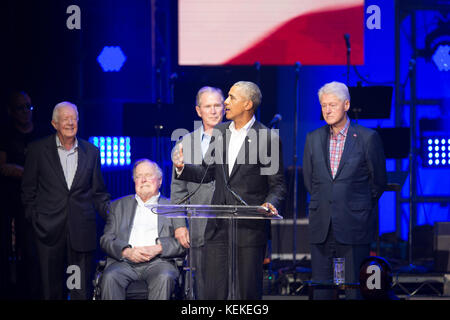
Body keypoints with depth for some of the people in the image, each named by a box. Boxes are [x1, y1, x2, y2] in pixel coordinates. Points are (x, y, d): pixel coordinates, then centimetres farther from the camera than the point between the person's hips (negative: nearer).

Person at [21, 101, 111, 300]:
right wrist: (33, 217, 0)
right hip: (49, 229, -1)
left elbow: (98, 192, 13)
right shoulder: (38, 150, 3)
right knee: (51, 288, 5)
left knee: (82, 290, -1)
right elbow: (28, 190, 7)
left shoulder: (91, 151, 10)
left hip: (82, 230, 1)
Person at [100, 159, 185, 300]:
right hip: (124, 261, 2)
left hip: (158, 262, -1)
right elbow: (106, 239, 12)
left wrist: (158, 248, -12)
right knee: (110, 277, -31)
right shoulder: (119, 206, 22)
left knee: (164, 277, -35)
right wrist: (126, 251, -8)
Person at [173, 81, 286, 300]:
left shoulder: (268, 138, -5)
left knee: (249, 292, 2)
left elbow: (277, 184, -3)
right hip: (218, 225, 5)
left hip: (251, 227, -5)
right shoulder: (219, 132, 11)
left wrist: (270, 203, -22)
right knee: (213, 291, 4)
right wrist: (182, 168, 1)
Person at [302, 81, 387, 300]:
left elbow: (379, 180, 5)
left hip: (354, 225, -4)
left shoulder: (368, 138, -3)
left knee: (355, 289, -1)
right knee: (320, 288, 4)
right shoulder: (313, 139, 9)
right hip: (321, 227, 4)